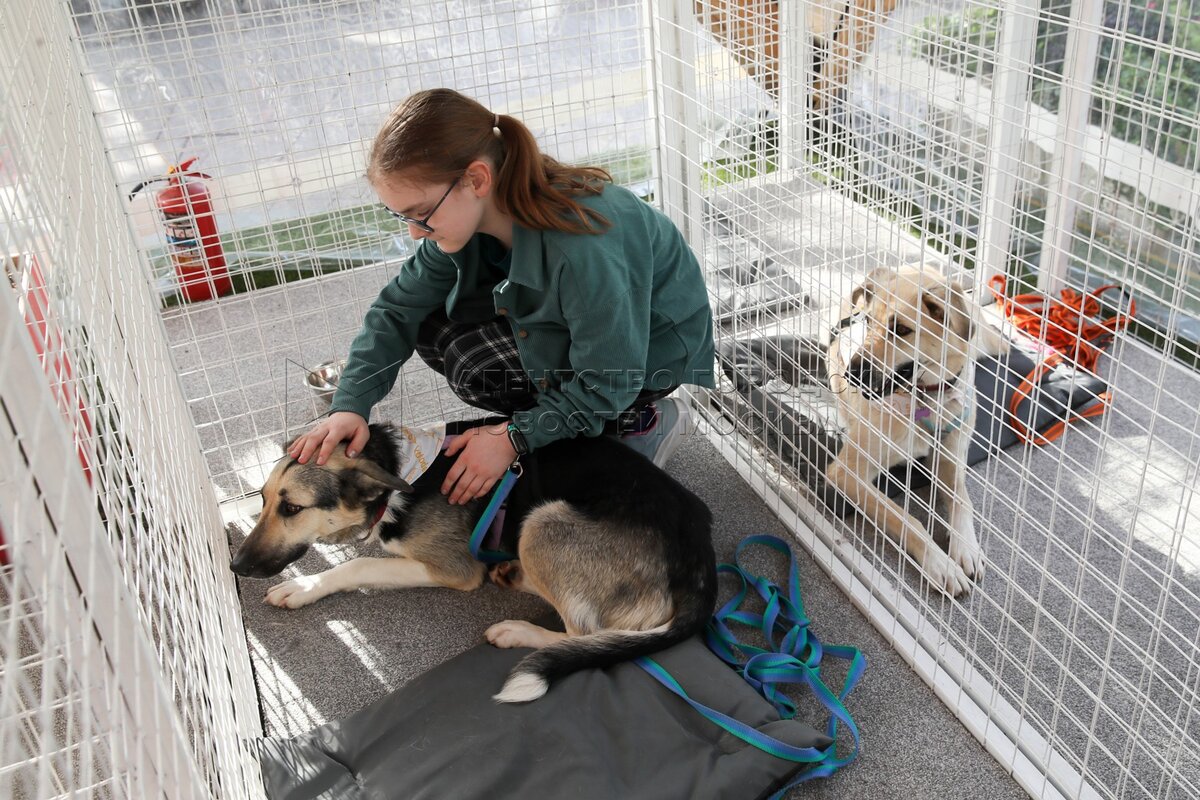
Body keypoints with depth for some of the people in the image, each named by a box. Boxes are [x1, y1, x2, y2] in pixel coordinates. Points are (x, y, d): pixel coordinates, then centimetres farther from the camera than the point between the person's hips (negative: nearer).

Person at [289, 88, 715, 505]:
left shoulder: (583, 247, -40)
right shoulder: (474, 211, -17)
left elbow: (607, 383, -29)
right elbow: (400, 306, -9)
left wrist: (515, 438, -25)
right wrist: (351, 404, -19)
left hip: (652, 349, -7)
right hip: (570, 324, 7)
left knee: (477, 365, -22)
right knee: (431, 327, -7)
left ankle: (638, 422, -5)